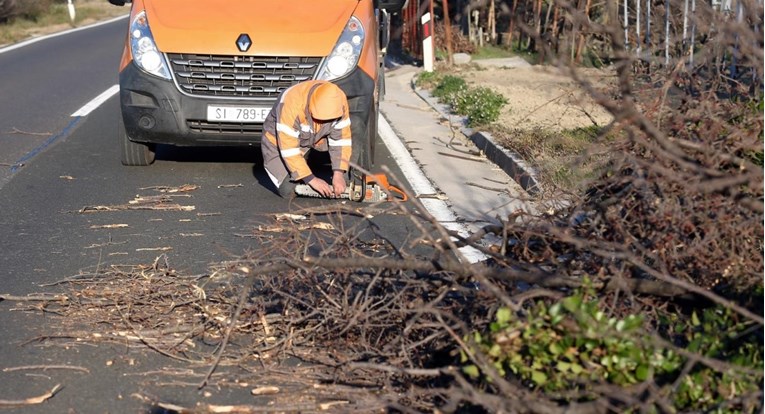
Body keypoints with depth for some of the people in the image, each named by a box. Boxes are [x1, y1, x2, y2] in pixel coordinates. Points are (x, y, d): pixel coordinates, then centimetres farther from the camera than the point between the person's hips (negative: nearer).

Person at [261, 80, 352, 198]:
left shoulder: (339, 101, -26)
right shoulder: (293, 104, -40)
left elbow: (341, 138, -18)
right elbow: (289, 148, -35)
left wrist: (338, 174, -27)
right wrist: (311, 179, -34)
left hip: (313, 138, 4)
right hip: (278, 141, -4)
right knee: (288, 190, -11)